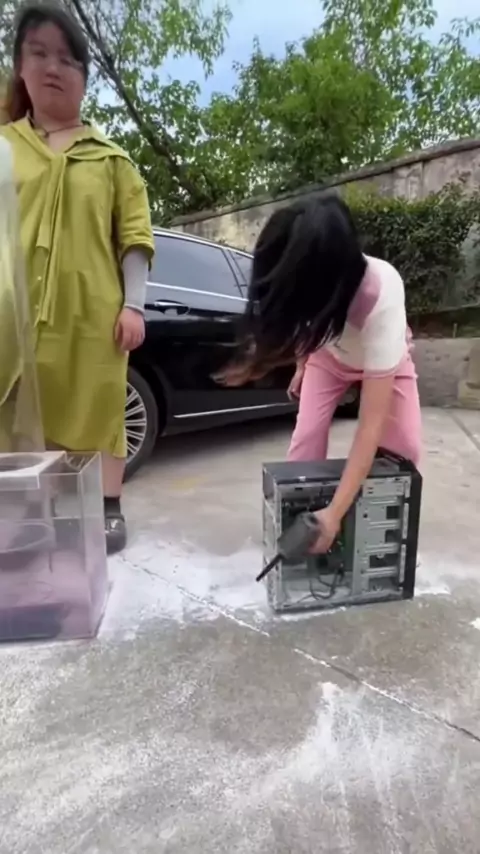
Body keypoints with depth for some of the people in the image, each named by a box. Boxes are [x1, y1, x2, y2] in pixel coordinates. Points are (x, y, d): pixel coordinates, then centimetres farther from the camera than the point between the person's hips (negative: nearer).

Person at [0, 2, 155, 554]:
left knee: (97, 415, 3)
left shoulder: (110, 158, 14)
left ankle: (108, 512, 15)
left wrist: (132, 304, -4)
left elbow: (135, 236, 7)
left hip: (93, 315, -1)